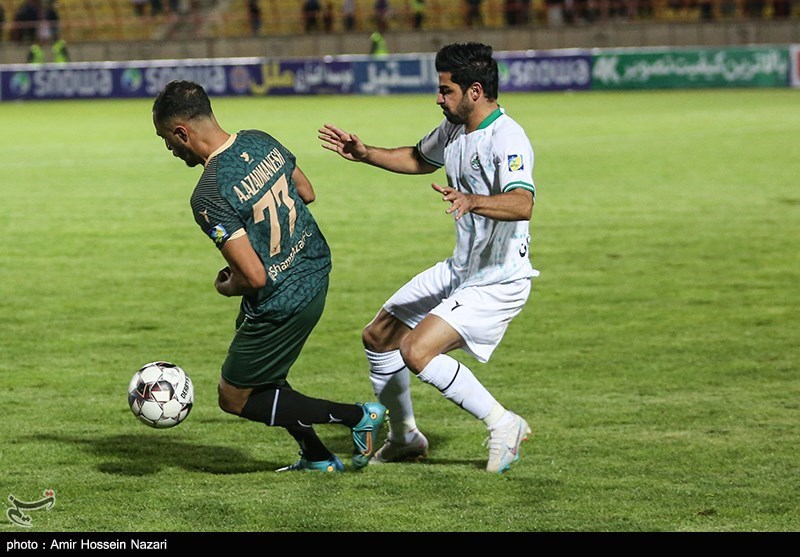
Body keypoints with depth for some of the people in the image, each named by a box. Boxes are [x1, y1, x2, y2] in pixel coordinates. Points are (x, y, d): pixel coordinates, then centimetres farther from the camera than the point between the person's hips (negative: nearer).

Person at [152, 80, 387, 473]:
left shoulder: (209, 197, -28)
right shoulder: (261, 141, -3)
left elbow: (254, 277, -28)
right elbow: (306, 193, 14)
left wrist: (227, 287, -6)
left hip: (282, 303, -9)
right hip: (315, 269, 9)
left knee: (234, 399, 10)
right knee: (261, 376, 28)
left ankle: (357, 417, 8)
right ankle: (317, 457, 33)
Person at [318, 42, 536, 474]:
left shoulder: (507, 140, -25)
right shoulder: (454, 128, 3)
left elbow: (522, 204, -43)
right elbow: (420, 159, 26)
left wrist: (473, 202, -60)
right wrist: (365, 154, 16)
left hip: (498, 282, -10)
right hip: (458, 271, 10)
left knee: (417, 352, -23)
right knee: (378, 338, 16)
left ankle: (503, 426, -8)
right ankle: (404, 438, 34)